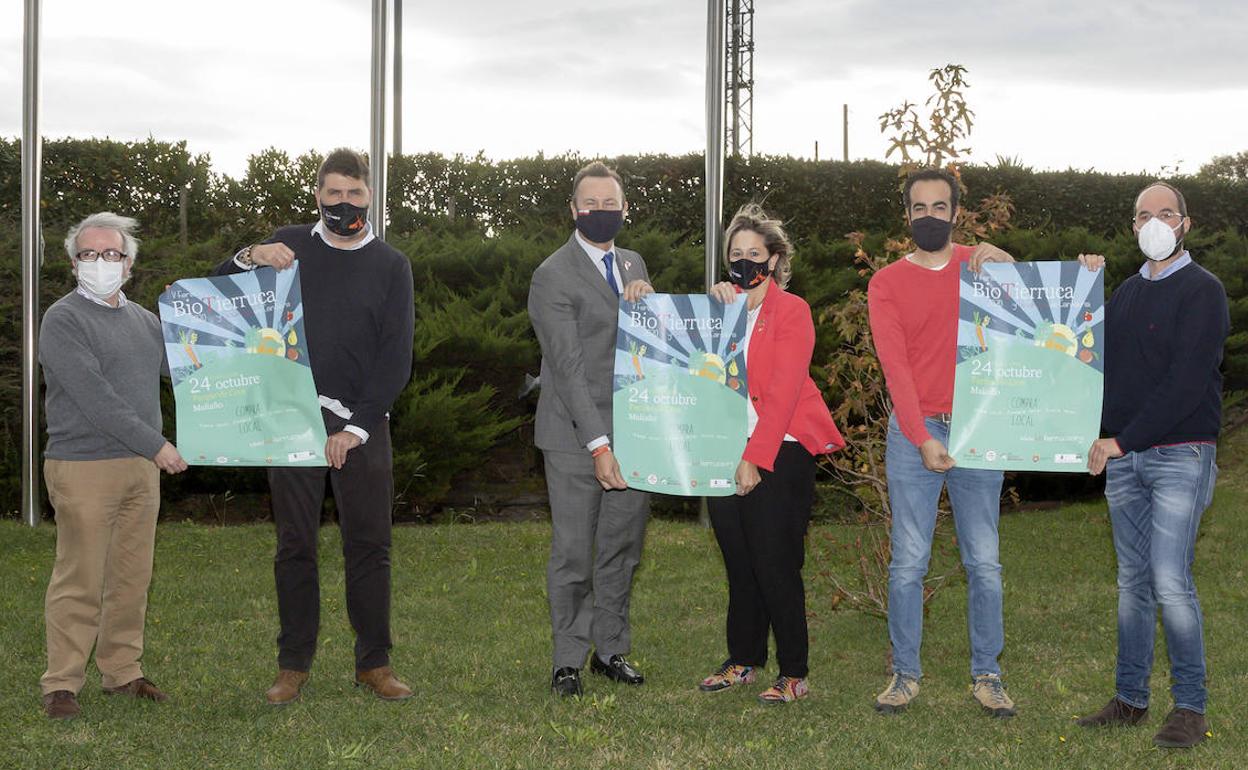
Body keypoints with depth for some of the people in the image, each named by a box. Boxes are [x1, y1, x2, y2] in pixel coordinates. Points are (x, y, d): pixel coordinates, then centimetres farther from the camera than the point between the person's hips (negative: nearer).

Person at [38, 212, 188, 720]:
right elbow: (95, 398, -16)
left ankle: (122, 672, 21)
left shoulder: (144, 320, 16)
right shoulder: (63, 320, -7)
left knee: (132, 578, 10)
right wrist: (155, 445, -16)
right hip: (83, 468, -7)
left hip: (141, 468, 7)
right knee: (79, 582, -5)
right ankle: (61, 684, 3)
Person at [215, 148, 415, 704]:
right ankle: (293, 665, 10)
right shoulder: (291, 246, 10)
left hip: (361, 422, 0)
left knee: (369, 544, 1)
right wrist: (250, 258, -12)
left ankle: (374, 663, 8)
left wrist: (356, 428, -9)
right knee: (295, 544, 3)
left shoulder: (390, 266, 6)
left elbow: (396, 359, 0)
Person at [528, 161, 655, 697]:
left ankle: (611, 649, 25)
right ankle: (568, 661, 12)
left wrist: (646, 299, -4)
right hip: (575, 437, -6)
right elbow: (568, 368, -16)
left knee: (623, 547, 12)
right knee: (574, 552, 0)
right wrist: (598, 445, -23)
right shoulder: (553, 277, -10)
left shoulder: (633, 264, 13)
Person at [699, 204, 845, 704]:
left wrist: (755, 458, -18)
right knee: (738, 564, 10)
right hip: (724, 453, 5)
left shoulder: (791, 311, -4)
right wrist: (715, 305, -9)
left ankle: (794, 674, 4)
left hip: (779, 455, -5)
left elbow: (782, 393, -12)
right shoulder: (722, 307, 14)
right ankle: (744, 660, 22)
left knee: (775, 565, -5)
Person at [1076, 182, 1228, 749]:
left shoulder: (1202, 291, -6)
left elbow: (1187, 382, -14)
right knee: (1132, 581, 10)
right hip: (1123, 456, 6)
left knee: (1170, 581, -11)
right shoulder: (1124, 293, 16)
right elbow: (1105, 367, 18)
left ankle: (1190, 706, 0)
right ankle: (1130, 698, 17)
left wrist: (1122, 440, -15)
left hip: (1179, 456, -6)